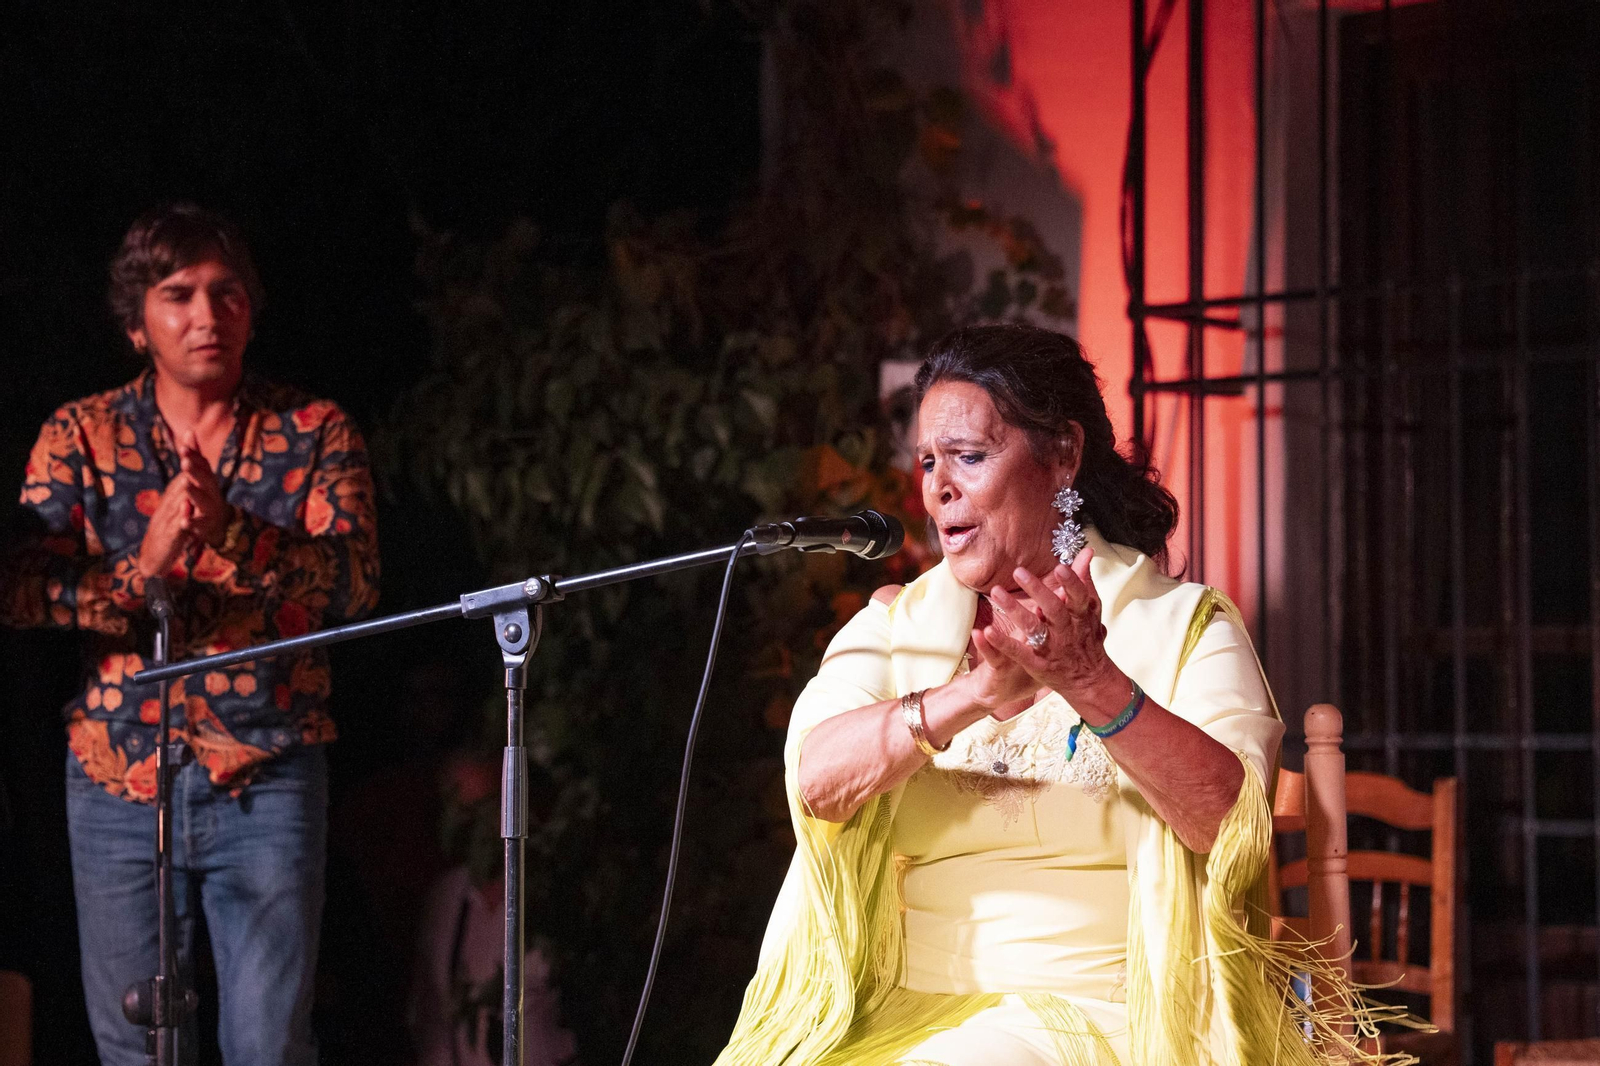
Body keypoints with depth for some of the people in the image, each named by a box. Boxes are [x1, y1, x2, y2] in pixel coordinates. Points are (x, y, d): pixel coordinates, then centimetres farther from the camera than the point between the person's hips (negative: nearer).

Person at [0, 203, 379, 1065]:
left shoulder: (314, 433, 3)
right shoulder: (81, 436, 5)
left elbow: (354, 581, -11)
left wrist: (231, 532, -27)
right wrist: (142, 568, -24)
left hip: (267, 778, -1)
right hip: (118, 778, 1)